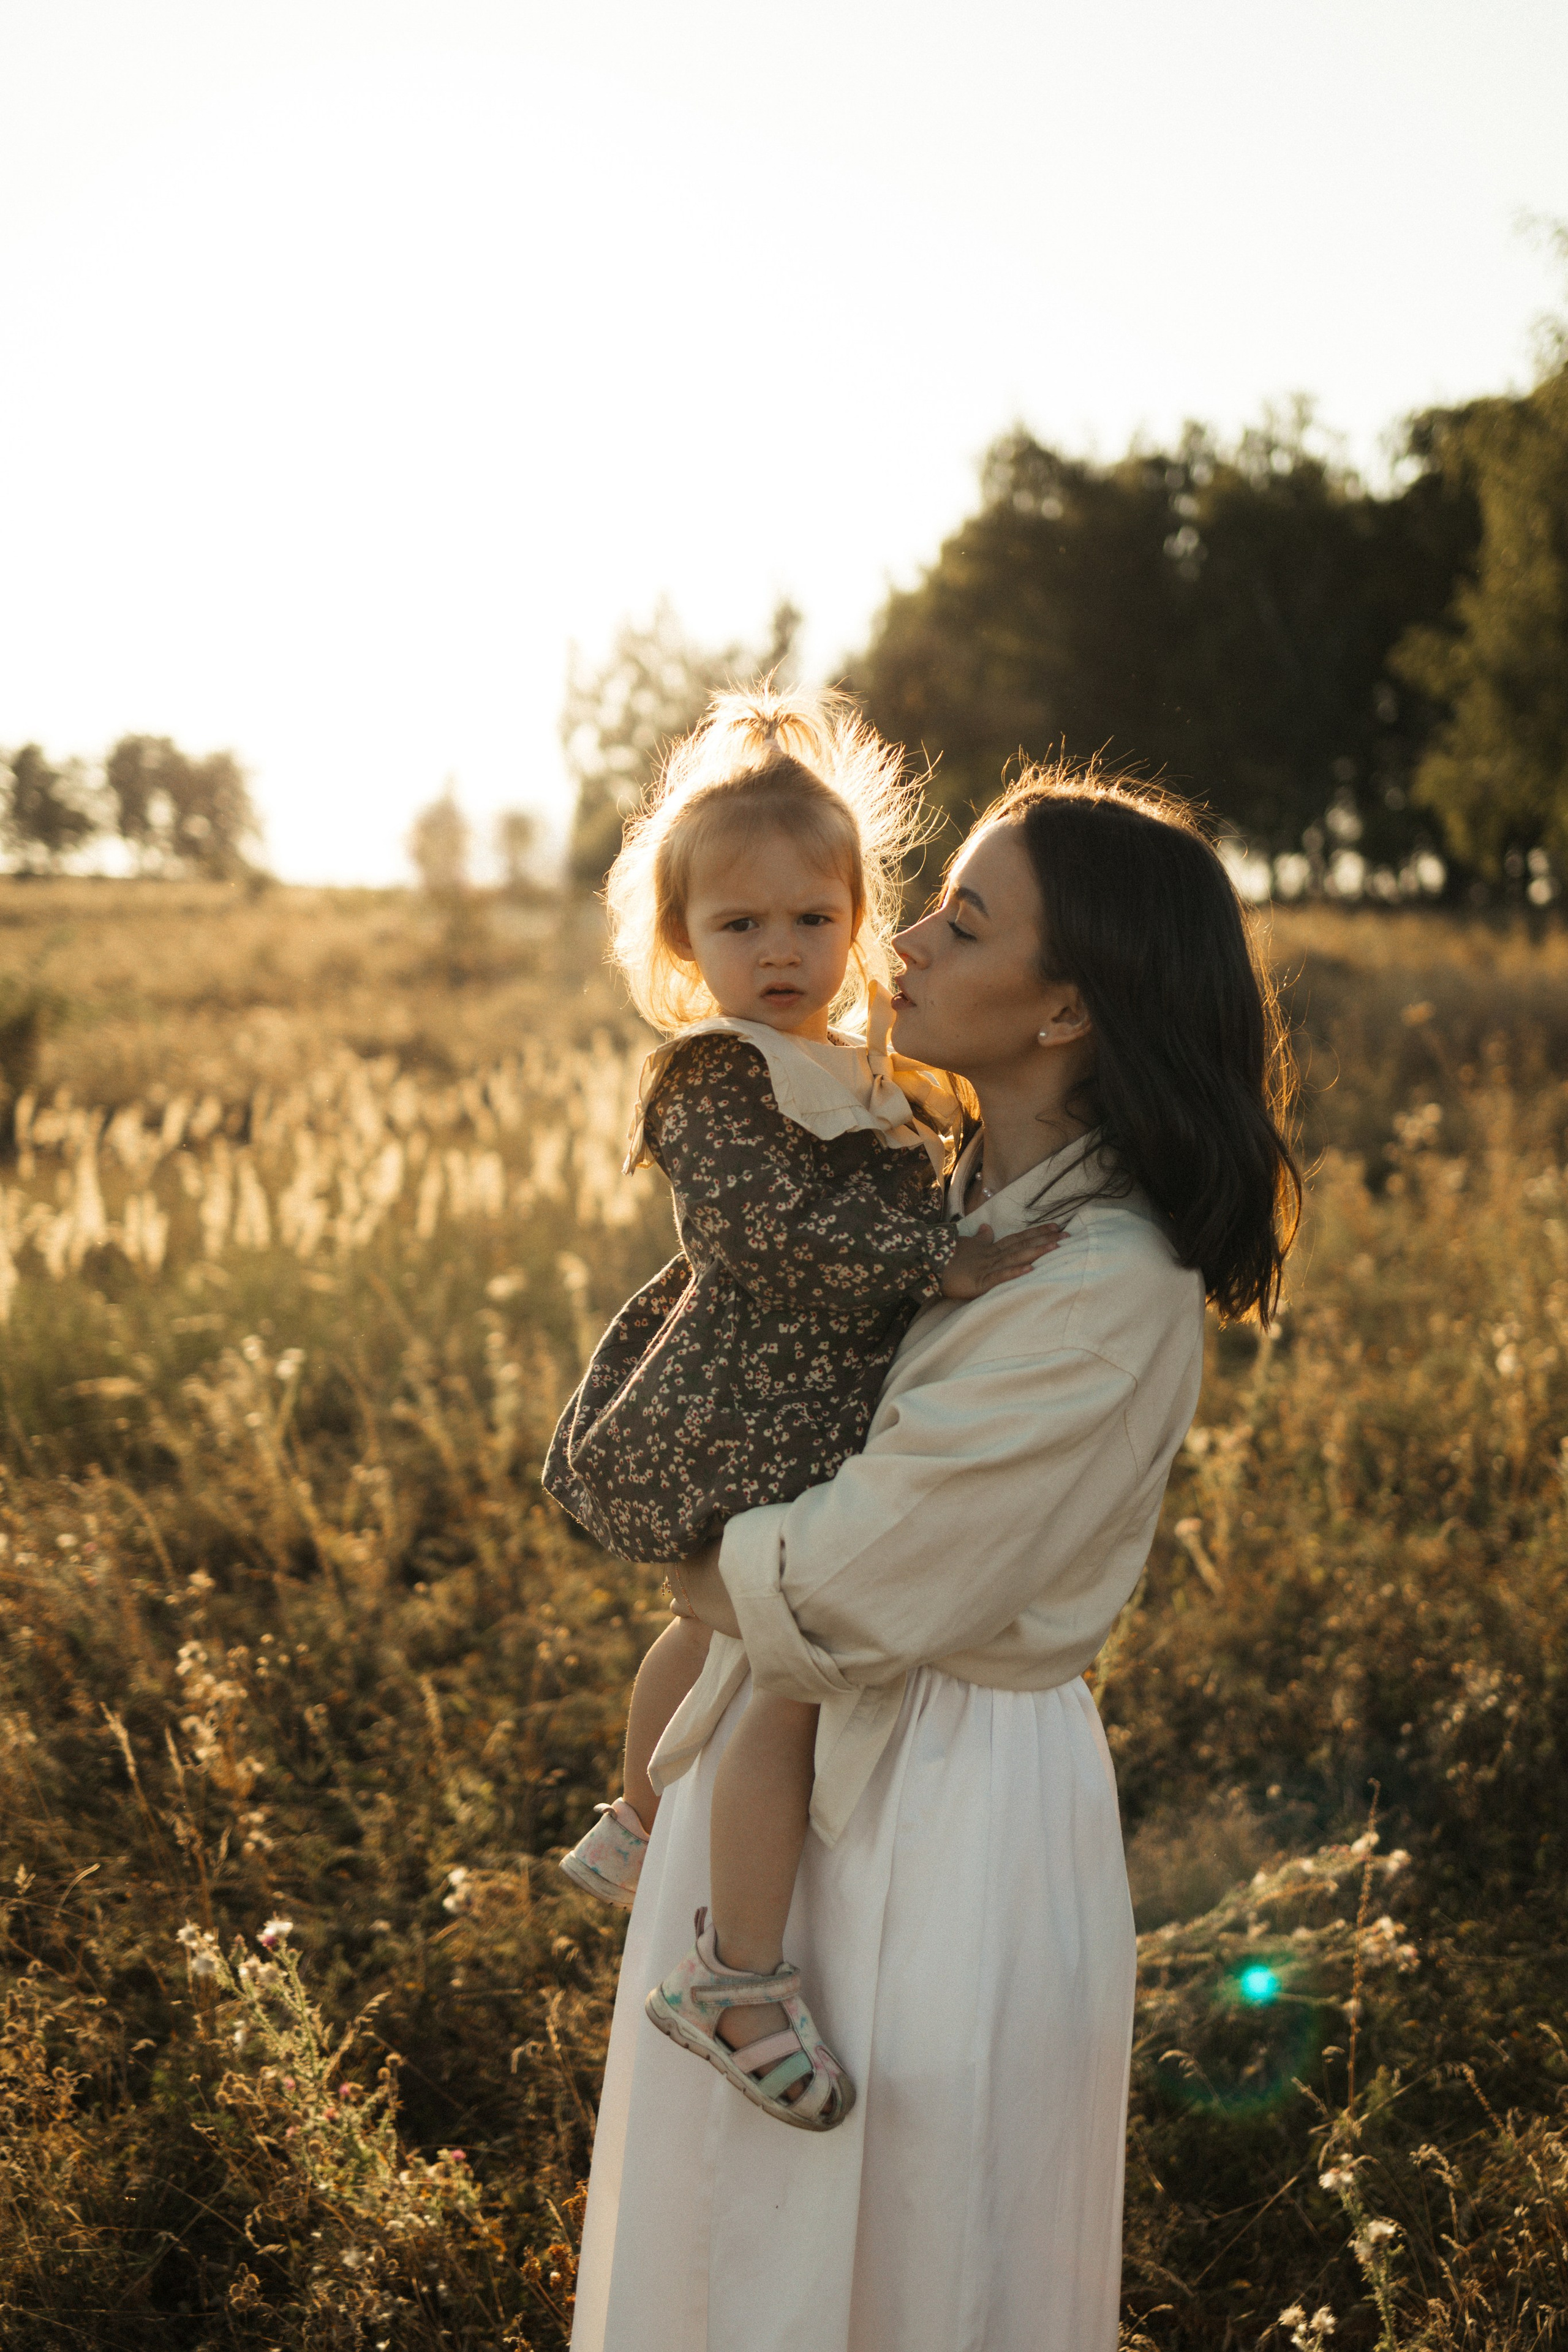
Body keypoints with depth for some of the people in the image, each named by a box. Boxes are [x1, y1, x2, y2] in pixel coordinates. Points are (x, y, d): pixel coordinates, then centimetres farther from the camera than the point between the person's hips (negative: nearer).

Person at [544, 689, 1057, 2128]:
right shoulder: (713, 1075, -16)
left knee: (723, 1638, 27)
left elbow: (914, 1204, 28)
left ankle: (637, 1834, 49)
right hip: (747, 1435, -10)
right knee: (786, 1679, -11)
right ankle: (741, 1978, -3)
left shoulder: (868, 1078, 13)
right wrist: (943, 1263, -29)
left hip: (816, 1427, 10)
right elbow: (770, 1222, -28)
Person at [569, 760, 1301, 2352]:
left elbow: (847, 1585, -23)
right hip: (802, 1747, 8)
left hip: (946, 1801, -8)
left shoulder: (1111, 1291, -25)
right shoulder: (958, 1192, 2)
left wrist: (690, 1562, -5)